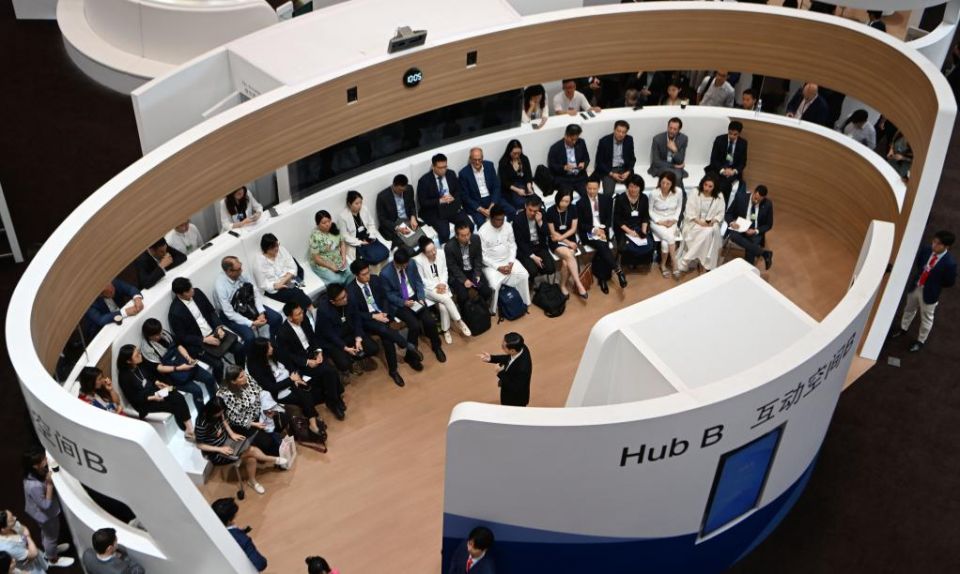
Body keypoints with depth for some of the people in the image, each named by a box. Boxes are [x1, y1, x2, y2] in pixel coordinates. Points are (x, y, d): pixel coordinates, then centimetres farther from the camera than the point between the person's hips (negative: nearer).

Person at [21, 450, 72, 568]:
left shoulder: (33, 474, -18)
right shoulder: (34, 486, -44)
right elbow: (46, 504, -32)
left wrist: (48, 480, -14)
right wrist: (49, 484, -35)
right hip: (45, 515, -7)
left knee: (46, 533, 35)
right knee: (51, 536, 22)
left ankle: (49, 549, 62)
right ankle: (53, 559, 49)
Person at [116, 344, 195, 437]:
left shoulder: (139, 364, -5)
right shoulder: (125, 377, -24)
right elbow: (133, 399, -17)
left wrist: (157, 383, -1)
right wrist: (152, 398, -22)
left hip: (153, 391, 6)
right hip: (144, 403, -6)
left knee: (179, 398, -16)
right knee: (174, 406, -18)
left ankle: (190, 428, -16)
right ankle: (189, 431, -4)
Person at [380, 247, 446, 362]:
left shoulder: (412, 264, -6)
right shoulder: (385, 274, -18)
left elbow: (419, 282, 4)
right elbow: (388, 294, -9)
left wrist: (421, 298, -10)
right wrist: (403, 302, -19)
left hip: (414, 298, 4)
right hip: (398, 303, -4)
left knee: (430, 321, -15)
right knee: (415, 325, -26)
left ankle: (436, 346, 12)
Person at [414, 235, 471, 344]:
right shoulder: (418, 260, -14)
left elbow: (444, 272, 6)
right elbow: (421, 280, -9)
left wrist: (442, 284, -12)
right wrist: (435, 286, -17)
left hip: (441, 286, 4)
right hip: (428, 288, -3)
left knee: (443, 306, -26)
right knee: (446, 299, -30)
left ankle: (446, 331, -11)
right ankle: (459, 322, -18)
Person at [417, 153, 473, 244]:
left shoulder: (451, 175, 6)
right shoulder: (424, 181, -8)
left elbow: (459, 191, 14)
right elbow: (422, 202, -10)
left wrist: (453, 198, -9)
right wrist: (440, 201, -20)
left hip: (452, 207, 4)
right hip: (435, 211, -4)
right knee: (444, 233, -29)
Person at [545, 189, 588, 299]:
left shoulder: (573, 209, -3)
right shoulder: (551, 211, -11)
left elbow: (573, 229, 1)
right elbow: (553, 232, -8)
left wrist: (561, 237, -13)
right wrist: (568, 243, -13)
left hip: (570, 239, 2)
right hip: (555, 242, -2)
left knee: (566, 261, -26)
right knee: (569, 256, -31)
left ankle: (563, 285, -5)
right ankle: (578, 285, -29)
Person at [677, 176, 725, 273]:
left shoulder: (719, 197, 6)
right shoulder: (695, 194, -1)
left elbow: (721, 214, 3)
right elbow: (690, 211, -7)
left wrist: (713, 221, -17)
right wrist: (699, 221, -20)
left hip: (711, 224, 3)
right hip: (694, 223, -3)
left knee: (711, 231, -32)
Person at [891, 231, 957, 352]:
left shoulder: (949, 263, -30)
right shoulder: (925, 249, -17)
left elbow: (950, 282, -16)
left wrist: (934, 284, -9)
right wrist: (919, 275, -4)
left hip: (930, 293, -5)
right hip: (914, 286, 5)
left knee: (926, 318, 19)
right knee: (909, 309, 30)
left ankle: (921, 340, 42)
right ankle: (903, 328, 57)